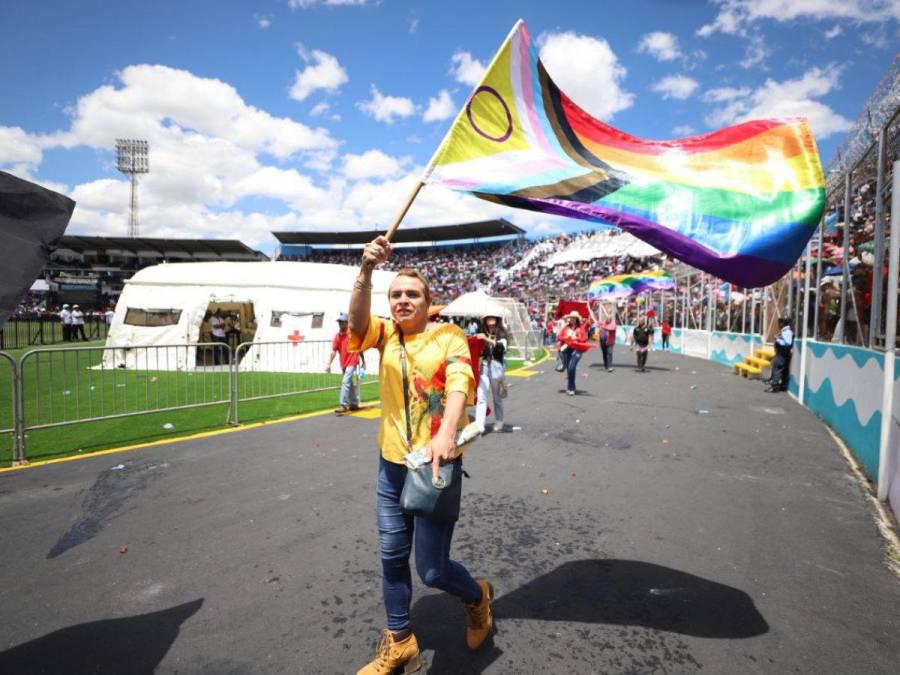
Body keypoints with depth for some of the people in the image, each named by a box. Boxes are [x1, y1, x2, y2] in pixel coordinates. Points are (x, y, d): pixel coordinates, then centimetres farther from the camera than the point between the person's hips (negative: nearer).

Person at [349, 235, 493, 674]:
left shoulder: (449, 336, -6)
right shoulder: (386, 335, 5)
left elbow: (459, 382, -23)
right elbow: (357, 320, -17)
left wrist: (446, 434, -42)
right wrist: (366, 270, -34)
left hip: (437, 463, -4)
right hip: (391, 465, 5)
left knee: (433, 570, 4)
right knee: (392, 558, 14)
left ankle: (477, 596, 38)